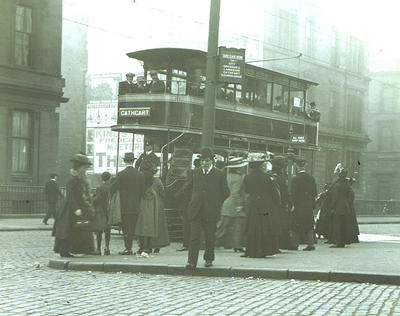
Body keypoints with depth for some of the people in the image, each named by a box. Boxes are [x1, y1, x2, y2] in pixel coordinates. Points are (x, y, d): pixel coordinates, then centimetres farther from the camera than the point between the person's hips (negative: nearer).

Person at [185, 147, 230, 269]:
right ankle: (191, 261, -8)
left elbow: (226, 193, 5)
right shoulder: (195, 173, 10)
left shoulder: (219, 175, 0)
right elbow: (190, 187, 23)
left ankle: (209, 259, 25)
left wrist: (216, 203, 5)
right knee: (194, 237, -6)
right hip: (196, 211, 2)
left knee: (210, 238, 8)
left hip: (211, 212, -1)